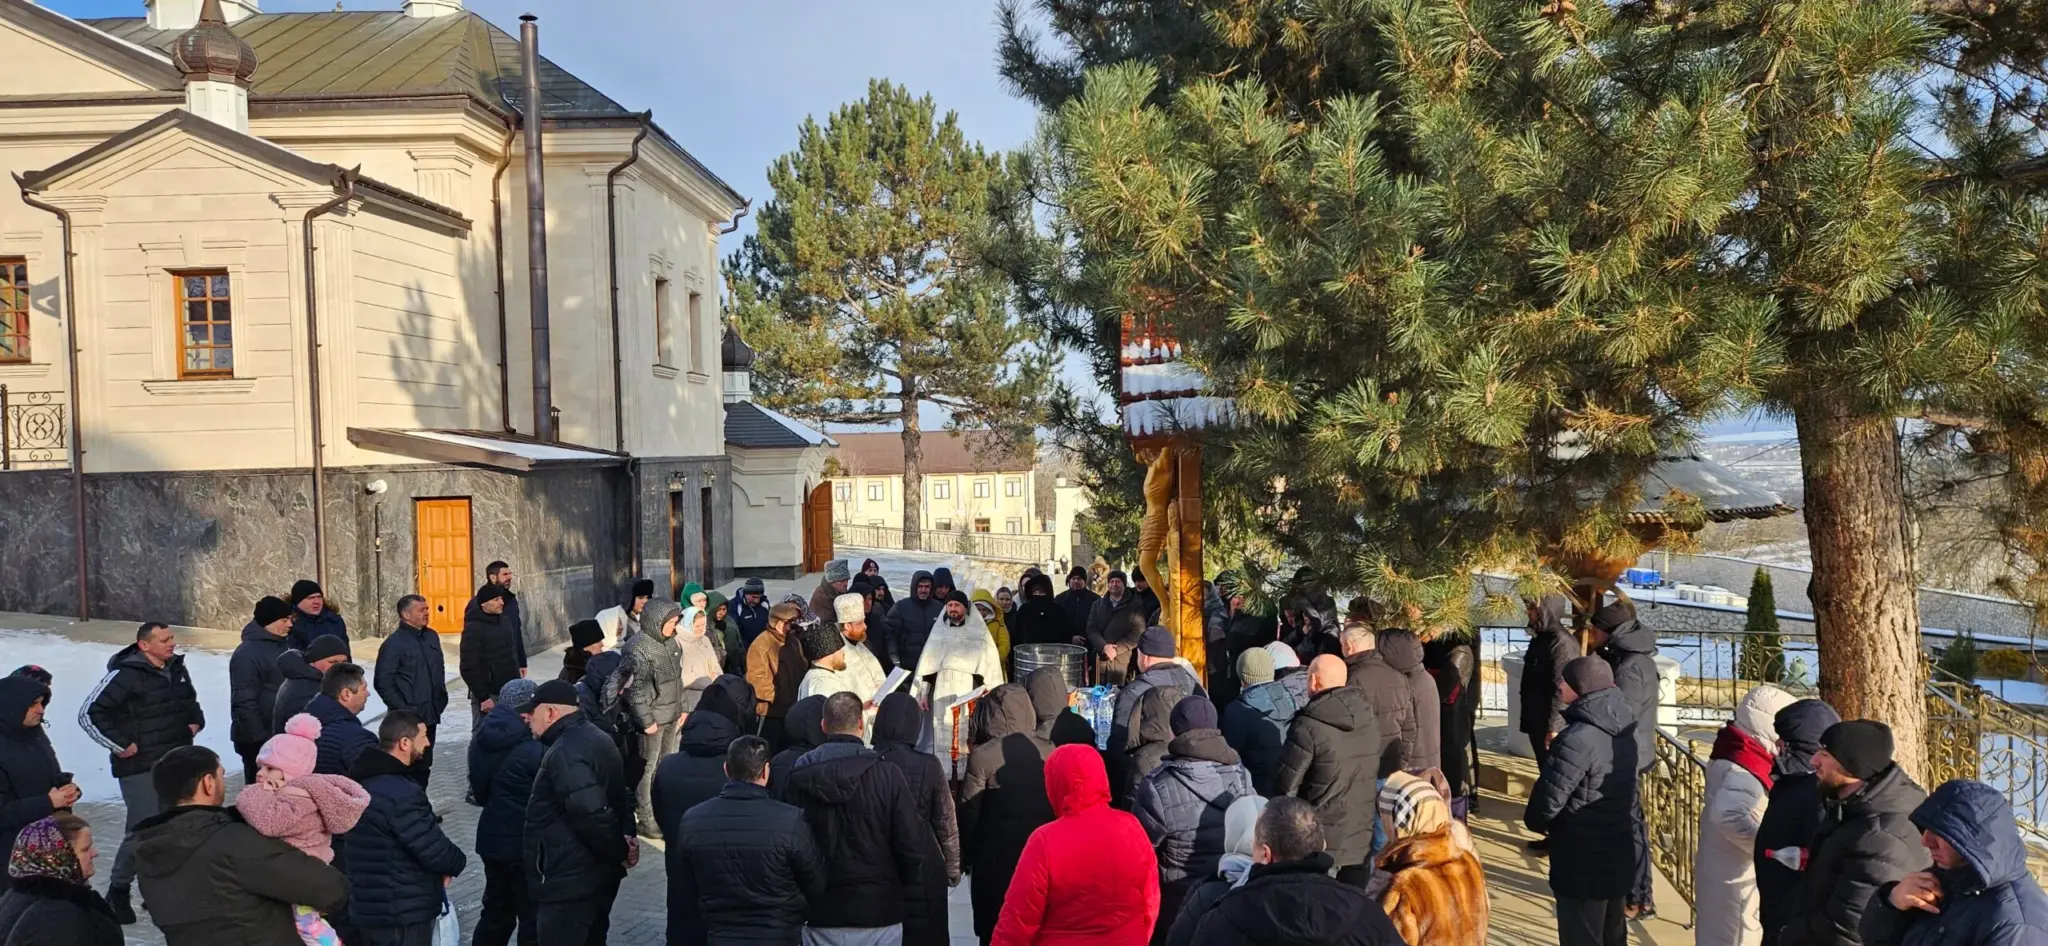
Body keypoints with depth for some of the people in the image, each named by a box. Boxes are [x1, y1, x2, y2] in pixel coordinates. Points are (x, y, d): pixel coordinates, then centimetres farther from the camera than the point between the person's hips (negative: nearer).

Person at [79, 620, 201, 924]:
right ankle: (117, 892, 9)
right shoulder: (125, 675, -16)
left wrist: (196, 720, 11)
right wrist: (120, 744, -15)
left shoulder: (176, 668, 8)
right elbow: (89, 714, -17)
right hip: (140, 766, -7)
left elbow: (190, 700, 29)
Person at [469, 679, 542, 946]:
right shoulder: (533, 751, -23)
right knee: (533, 918, 6)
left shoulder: (483, 739, 1)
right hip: (524, 845, -8)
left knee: (496, 910, 23)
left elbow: (480, 792, 11)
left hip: (492, 839, 8)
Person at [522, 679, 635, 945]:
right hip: (598, 875, 10)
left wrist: (619, 852, -15)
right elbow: (621, 793, 17)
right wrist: (627, 836, 4)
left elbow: (591, 814, -29)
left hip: (570, 882, -10)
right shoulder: (594, 737, 11)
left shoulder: (565, 753, -21)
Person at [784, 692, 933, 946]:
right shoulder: (887, 774, -10)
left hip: (820, 913, 2)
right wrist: (913, 891, 7)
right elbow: (910, 842, -8)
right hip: (878, 912, -2)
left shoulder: (799, 776, -3)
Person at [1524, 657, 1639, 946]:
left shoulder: (1578, 739, -26)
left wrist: (1535, 821, -3)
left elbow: (1549, 797, -23)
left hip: (1583, 863, -9)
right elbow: (1630, 794, 12)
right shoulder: (1623, 731, 3)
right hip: (1618, 856, 9)